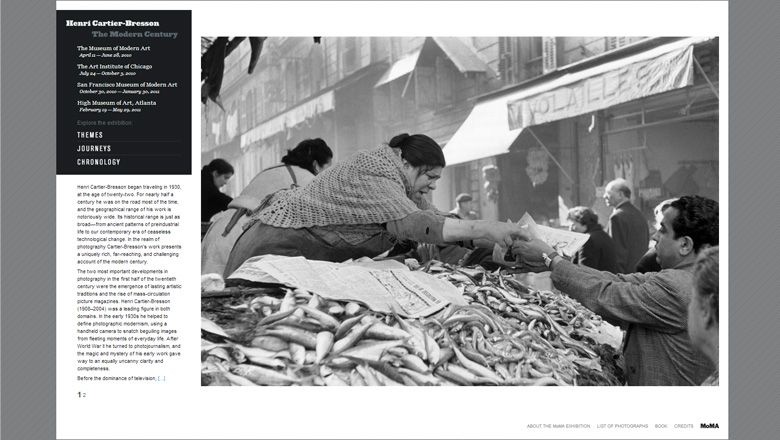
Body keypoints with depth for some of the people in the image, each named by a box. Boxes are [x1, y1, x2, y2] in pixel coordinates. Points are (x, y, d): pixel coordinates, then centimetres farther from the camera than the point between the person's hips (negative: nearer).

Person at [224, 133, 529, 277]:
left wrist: (494, 240, -7)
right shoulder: (374, 174, -24)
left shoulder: (403, 185, 7)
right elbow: (413, 224, -36)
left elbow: (437, 220, 4)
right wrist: (484, 228, -36)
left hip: (314, 261, 9)